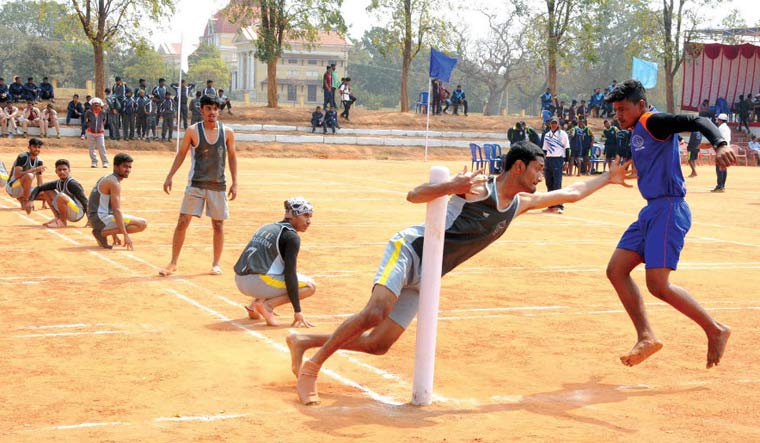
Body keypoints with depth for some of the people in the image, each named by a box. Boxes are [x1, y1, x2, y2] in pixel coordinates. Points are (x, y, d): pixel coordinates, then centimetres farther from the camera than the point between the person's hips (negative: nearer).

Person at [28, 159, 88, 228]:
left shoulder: (72, 184, -18)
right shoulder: (57, 183, 4)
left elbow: (84, 200, -21)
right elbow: (39, 188, 8)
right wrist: (30, 201, -9)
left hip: (78, 213, -8)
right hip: (68, 213, 8)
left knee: (61, 196, -33)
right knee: (47, 192, 10)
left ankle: (62, 222, -14)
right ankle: (57, 218, 6)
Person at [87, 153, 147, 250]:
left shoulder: (106, 178, 18)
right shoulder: (114, 183, -14)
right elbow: (117, 211, -22)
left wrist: (114, 234, 24)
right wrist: (126, 235, -25)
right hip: (101, 218, -10)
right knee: (142, 224, -15)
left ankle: (101, 230, 11)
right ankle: (102, 232, -13)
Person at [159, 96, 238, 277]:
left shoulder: (227, 132, 1)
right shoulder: (193, 131, -3)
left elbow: (232, 157, 8)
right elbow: (181, 154, 4)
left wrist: (235, 183, 3)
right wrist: (170, 177, -2)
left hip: (218, 185, 1)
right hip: (195, 184, -1)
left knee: (218, 224, 6)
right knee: (182, 222, -5)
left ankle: (216, 264, 19)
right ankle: (173, 263, 4)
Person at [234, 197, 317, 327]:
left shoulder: (267, 227, 20)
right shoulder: (291, 236, -6)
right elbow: (290, 274, -14)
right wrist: (297, 311, -13)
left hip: (240, 282, 8)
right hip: (258, 284, -8)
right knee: (310, 286, 4)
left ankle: (254, 305, 12)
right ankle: (267, 304, -11)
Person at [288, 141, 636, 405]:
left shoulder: (521, 203, 11)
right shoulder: (477, 186, -11)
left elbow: (569, 193, 25)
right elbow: (414, 195, -16)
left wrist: (608, 179, 30)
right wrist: (451, 186, -33)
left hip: (424, 279, 7)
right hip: (408, 250, -7)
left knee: (378, 344, -1)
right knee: (375, 313, -30)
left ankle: (303, 342, 11)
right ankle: (311, 366, -18)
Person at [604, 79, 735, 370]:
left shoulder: (653, 122, -10)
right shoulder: (636, 134, 18)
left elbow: (697, 122, -23)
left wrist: (720, 144, -41)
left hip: (668, 209, -10)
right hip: (651, 212, 10)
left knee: (658, 286, -14)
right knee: (616, 271, 6)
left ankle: (715, 330, 2)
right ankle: (646, 338, 8)